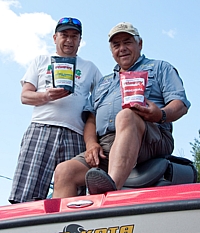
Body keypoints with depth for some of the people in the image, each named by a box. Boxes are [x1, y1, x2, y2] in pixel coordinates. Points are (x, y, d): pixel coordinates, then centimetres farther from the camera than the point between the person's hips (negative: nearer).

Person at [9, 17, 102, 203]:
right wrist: (47, 96, -8)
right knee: (26, 198, -15)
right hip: (40, 129, 0)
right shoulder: (41, 62, 25)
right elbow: (25, 96, 15)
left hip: (75, 135, 1)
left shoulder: (90, 68, 26)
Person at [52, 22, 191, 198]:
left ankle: (112, 187, -59)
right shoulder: (104, 83, 36)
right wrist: (91, 143, 1)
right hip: (104, 146, 5)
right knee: (64, 171, -21)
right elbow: (91, 119, 24)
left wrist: (161, 115, -18)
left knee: (125, 115, -38)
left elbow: (180, 104, 6)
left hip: (152, 141, -5)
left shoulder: (160, 68, 22)